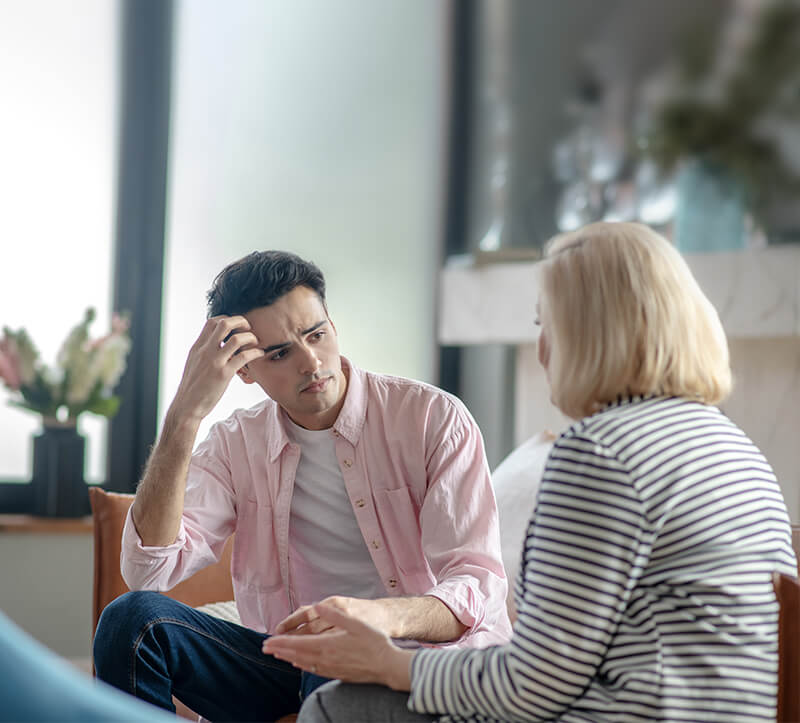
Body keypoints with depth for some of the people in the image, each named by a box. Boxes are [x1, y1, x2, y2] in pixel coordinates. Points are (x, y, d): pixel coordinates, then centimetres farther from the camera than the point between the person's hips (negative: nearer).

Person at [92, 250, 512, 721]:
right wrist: (185, 414, -16)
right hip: (288, 668, 4)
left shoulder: (434, 418, -5)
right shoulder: (236, 445, 6)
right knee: (135, 617, -19)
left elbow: (480, 588, -14)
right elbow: (148, 571, -9)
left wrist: (385, 615, -37)